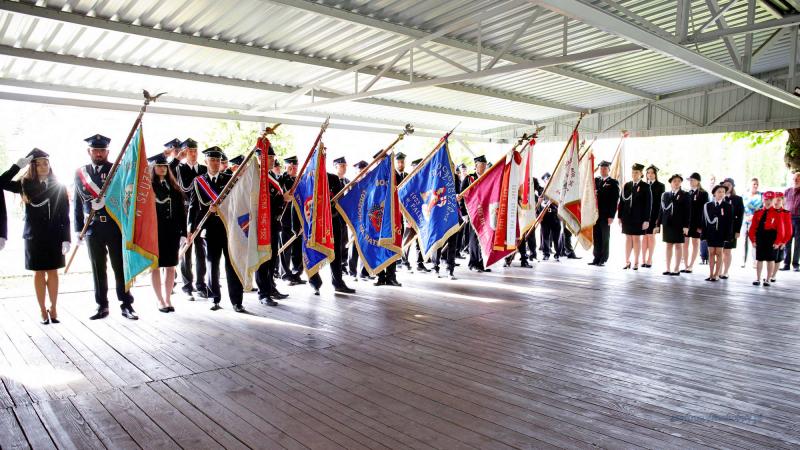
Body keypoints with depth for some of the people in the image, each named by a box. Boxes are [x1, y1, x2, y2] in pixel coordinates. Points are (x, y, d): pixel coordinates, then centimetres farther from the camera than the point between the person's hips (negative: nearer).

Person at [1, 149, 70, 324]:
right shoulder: (26, 185, 2)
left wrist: (66, 238, -5)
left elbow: (65, 216, 0)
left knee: (52, 272, 5)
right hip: (34, 236, 0)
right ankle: (43, 310, 15)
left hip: (54, 236, 0)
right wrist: (19, 165, -10)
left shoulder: (59, 187, 1)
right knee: (39, 272, 6)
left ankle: (53, 308, 16)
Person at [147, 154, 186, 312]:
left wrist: (183, 232, 2)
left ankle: (168, 299, 16)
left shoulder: (174, 187, 9)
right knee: (155, 266, 4)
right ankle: (160, 301, 13)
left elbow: (181, 211, 8)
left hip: (172, 232, 4)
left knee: (170, 266, 7)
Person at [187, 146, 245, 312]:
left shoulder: (229, 179, 8)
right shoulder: (198, 182, 7)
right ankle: (215, 299, 19)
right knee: (212, 265, 6)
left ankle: (236, 301, 3)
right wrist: (191, 229, -2)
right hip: (210, 229, 0)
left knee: (232, 264, -1)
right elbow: (193, 206, 4)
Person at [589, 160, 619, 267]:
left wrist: (611, 216, -12)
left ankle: (603, 260, 9)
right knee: (596, 237, 6)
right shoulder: (595, 180, 14)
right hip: (595, 214, 4)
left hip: (606, 215, -4)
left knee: (605, 237, 3)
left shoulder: (613, 183, 1)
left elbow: (615, 201, -5)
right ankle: (596, 258, 14)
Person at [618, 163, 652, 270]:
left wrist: (646, 220, -11)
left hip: (638, 218, -3)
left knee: (637, 238, 4)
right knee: (628, 238, 7)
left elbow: (648, 204, -6)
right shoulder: (627, 185, 9)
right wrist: (620, 216, 4)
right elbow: (622, 201, 9)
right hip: (627, 217, 3)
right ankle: (627, 261, 13)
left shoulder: (645, 187, -3)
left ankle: (636, 262, 12)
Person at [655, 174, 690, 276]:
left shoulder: (685, 195, 0)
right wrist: (658, 225, 4)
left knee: (678, 246, 4)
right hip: (667, 224, 3)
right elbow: (661, 210, 8)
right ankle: (668, 269, 13)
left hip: (679, 225, -3)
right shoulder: (665, 195, 8)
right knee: (669, 245, 8)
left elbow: (688, 211, -5)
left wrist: (686, 226, -12)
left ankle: (676, 269, 10)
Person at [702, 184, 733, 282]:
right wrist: (704, 234, 0)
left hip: (721, 234, -2)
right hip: (710, 233, 2)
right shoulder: (707, 205, 4)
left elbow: (729, 222, -3)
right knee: (711, 253, 6)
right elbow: (705, 220, 4)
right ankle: (711, 274, 11)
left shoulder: (728, 206, -1)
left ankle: (716, 275, 8)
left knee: (719, 253, 3)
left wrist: (728, 235, -8)